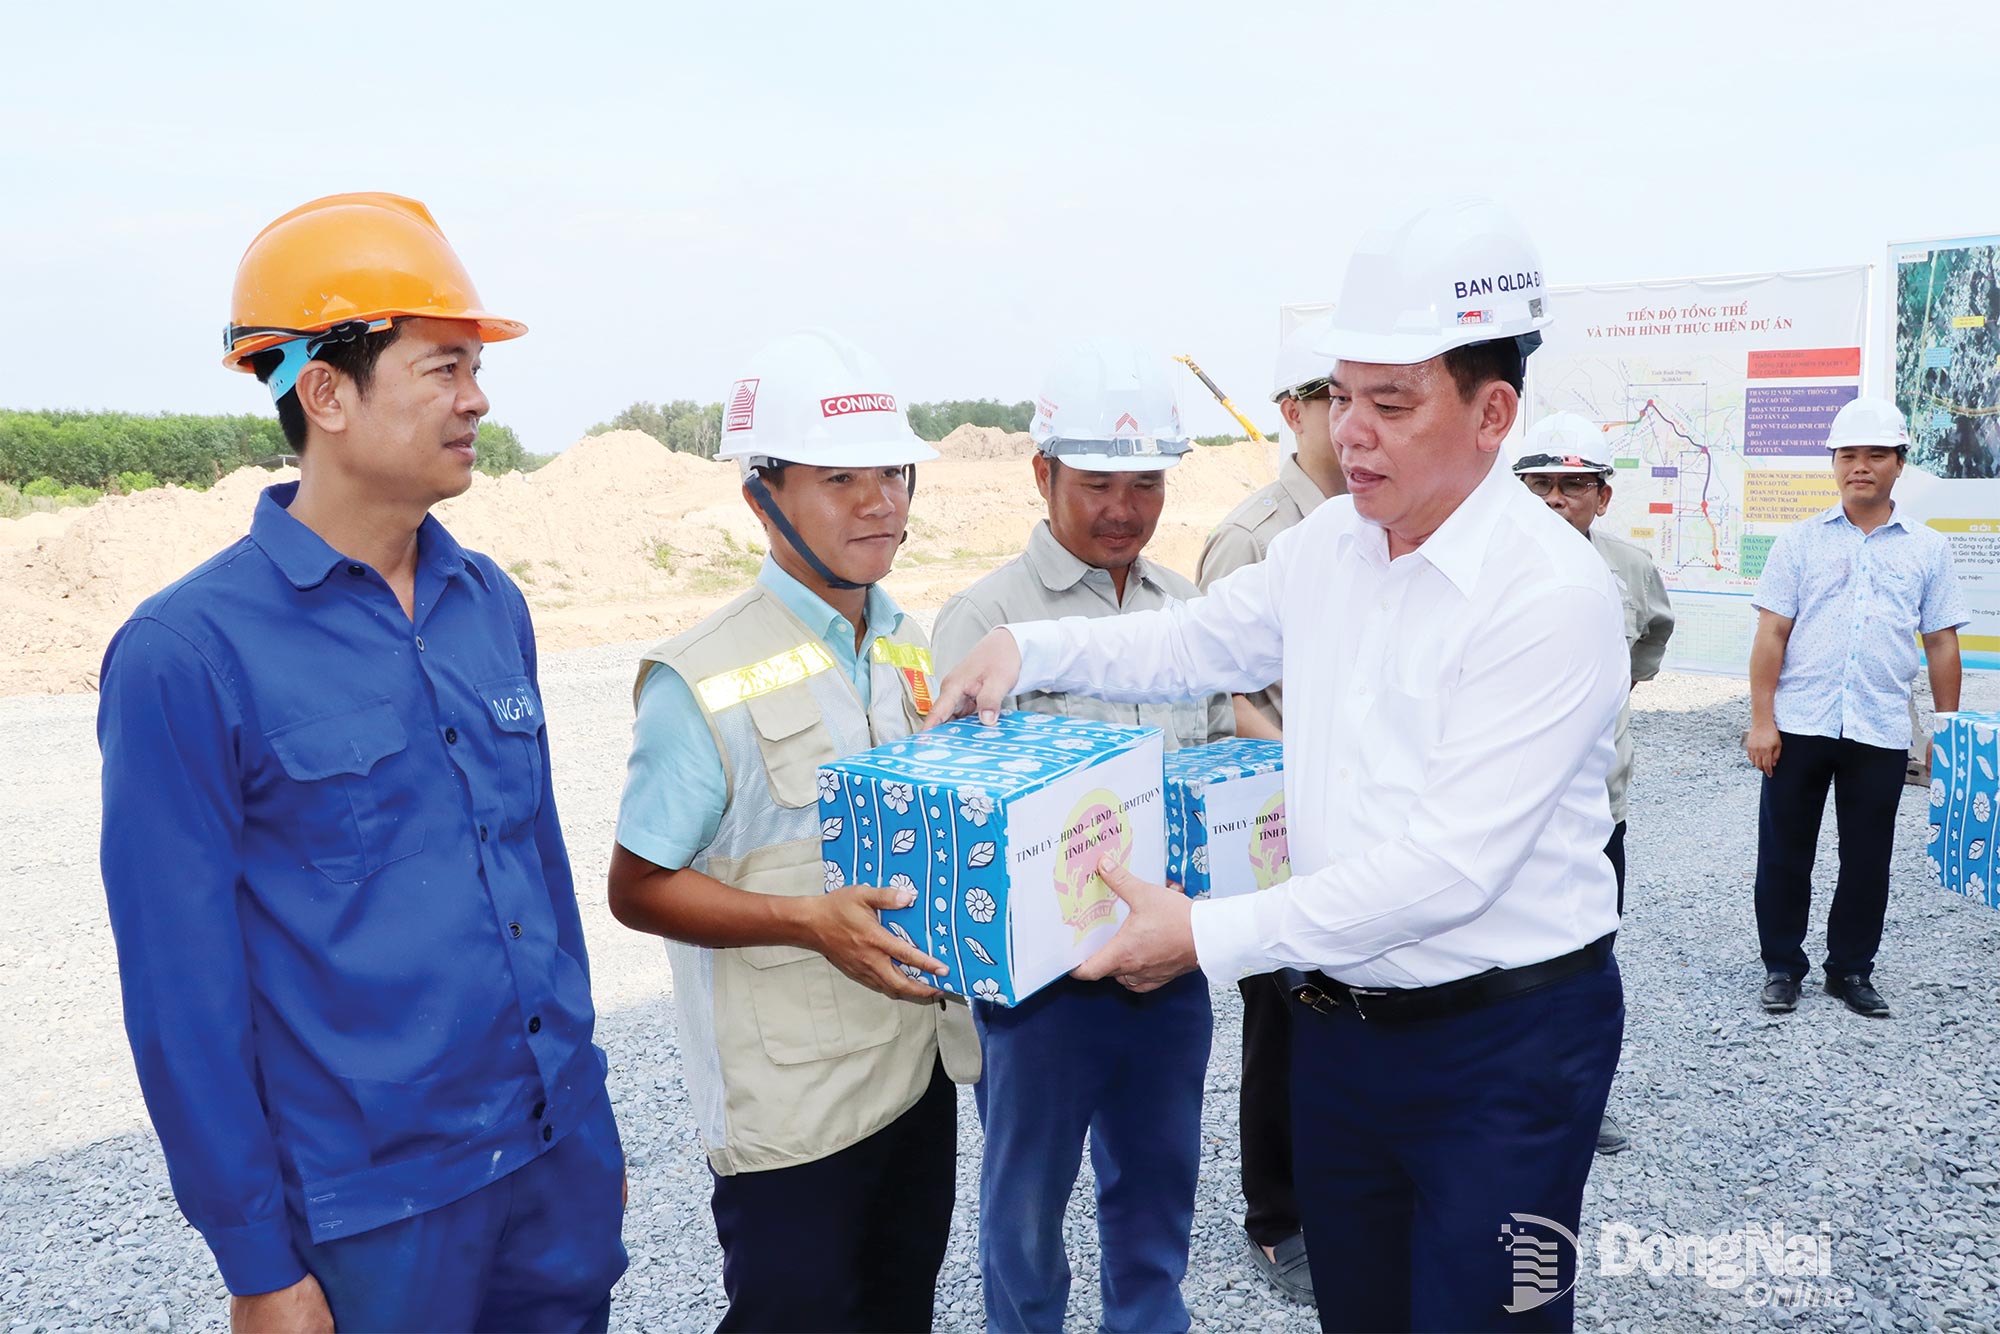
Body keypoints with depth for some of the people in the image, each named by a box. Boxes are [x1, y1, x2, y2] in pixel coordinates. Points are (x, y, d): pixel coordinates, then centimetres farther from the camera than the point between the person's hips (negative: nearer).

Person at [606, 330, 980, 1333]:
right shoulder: (707, 682, -17)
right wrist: (812, 922, -26)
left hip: (919, 1063, 7)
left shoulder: (910, 646, 4)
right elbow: (637, 887, -15)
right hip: (791, 1101, -7)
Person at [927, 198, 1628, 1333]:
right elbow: (1189, 644, 16)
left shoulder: (1552, 592, -21)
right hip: (1342, 1018, 6)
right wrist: (1027, 647, 1)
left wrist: (1209, 935, -24)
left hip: (1504, 1044, -6)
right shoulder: (1324, 548, 0)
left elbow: (1450, 867, -25)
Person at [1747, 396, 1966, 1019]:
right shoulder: (1801, 540, 3)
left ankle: (1852, 970, 25)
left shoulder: (1927, 548, 7)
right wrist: (1762, 721, -6)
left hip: (1881, 732, 1)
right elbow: (1771, 633, 0)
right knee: (1784, 852, 6)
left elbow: (1941, 643, 9)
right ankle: (1782, 967, 20)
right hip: (1798, 726, -1)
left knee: (1868, 860, 9)